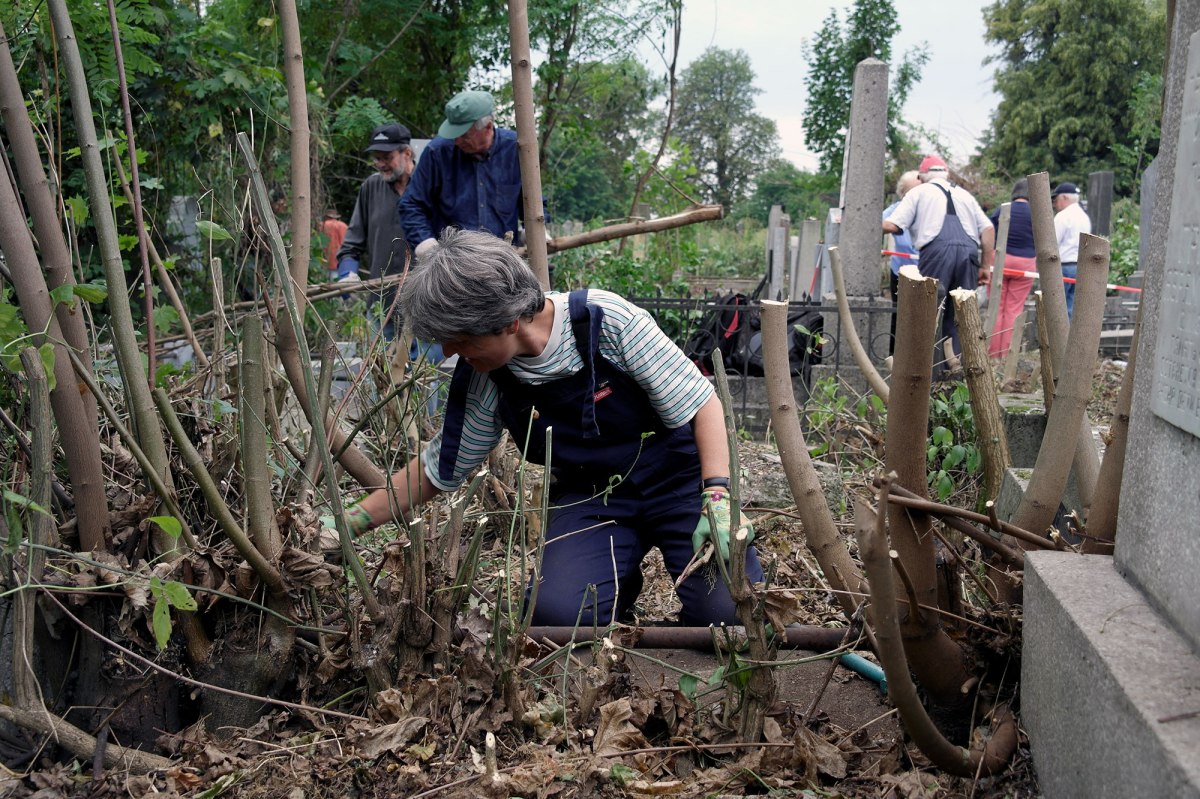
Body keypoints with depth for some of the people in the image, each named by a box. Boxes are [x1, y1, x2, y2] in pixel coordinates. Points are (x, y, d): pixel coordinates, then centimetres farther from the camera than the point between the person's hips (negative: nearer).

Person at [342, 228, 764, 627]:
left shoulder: (607, 319, -22)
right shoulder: (482, 382, -10)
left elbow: (701, 404, -16)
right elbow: (436, 471, 5)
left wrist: (717, 497, -27)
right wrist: (351, 522, 0)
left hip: (679, 478, -3)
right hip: (591, 499, 3)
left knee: (730, 610, -24)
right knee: (557, 612, -25)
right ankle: (617, 581, 9)